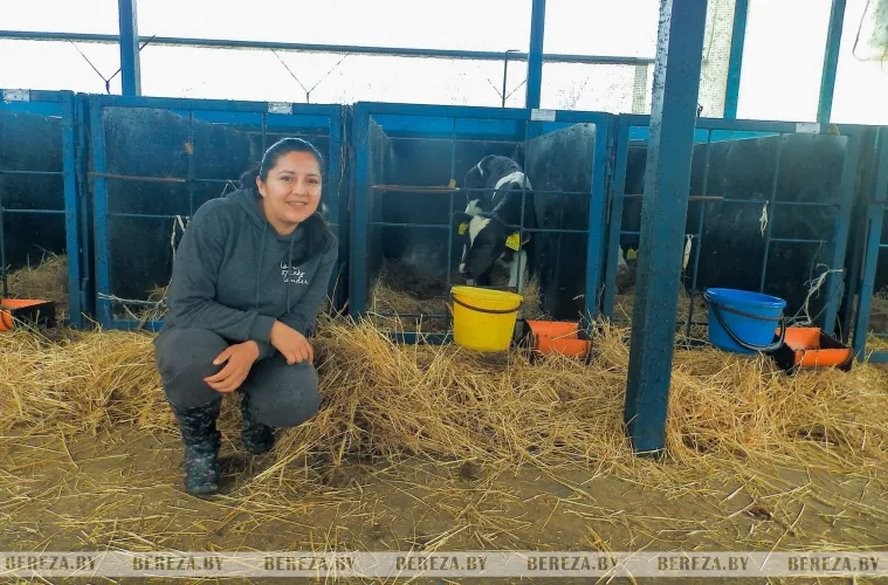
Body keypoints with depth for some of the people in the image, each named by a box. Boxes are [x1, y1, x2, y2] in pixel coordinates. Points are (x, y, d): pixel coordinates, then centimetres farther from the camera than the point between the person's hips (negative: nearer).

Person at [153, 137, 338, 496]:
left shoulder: (322, 244, -13)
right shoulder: (217, 217, -24)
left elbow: (299, 322, -12)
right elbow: (185, 306, -25)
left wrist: (254, 348, -33)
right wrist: (268, 327, -33)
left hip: (267, 349, 2)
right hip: (200, 341, -1)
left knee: (298, 402, -29)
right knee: (191, 352, -37)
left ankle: (254, 414, 12)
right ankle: (199, 442, -3)